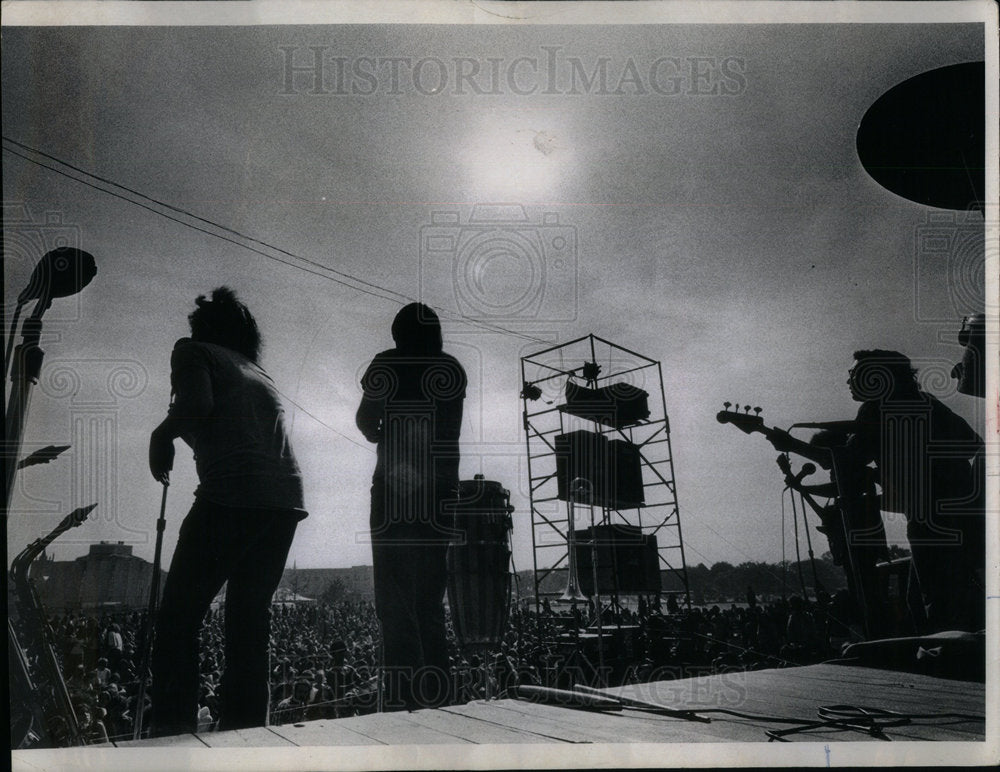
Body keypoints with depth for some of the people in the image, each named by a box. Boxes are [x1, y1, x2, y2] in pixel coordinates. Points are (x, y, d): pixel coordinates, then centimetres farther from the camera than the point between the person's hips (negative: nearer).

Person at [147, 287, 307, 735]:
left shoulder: (193, 350, 12)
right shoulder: (259, 374, 29)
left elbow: (196, 405, -8)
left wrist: (161, 435, 9)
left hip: (233, 493, -6)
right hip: (287, 497, 7)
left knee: (178, 617, 0)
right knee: (250, 619, 12)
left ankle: (173, 732, -5)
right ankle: (247, 729, 10)